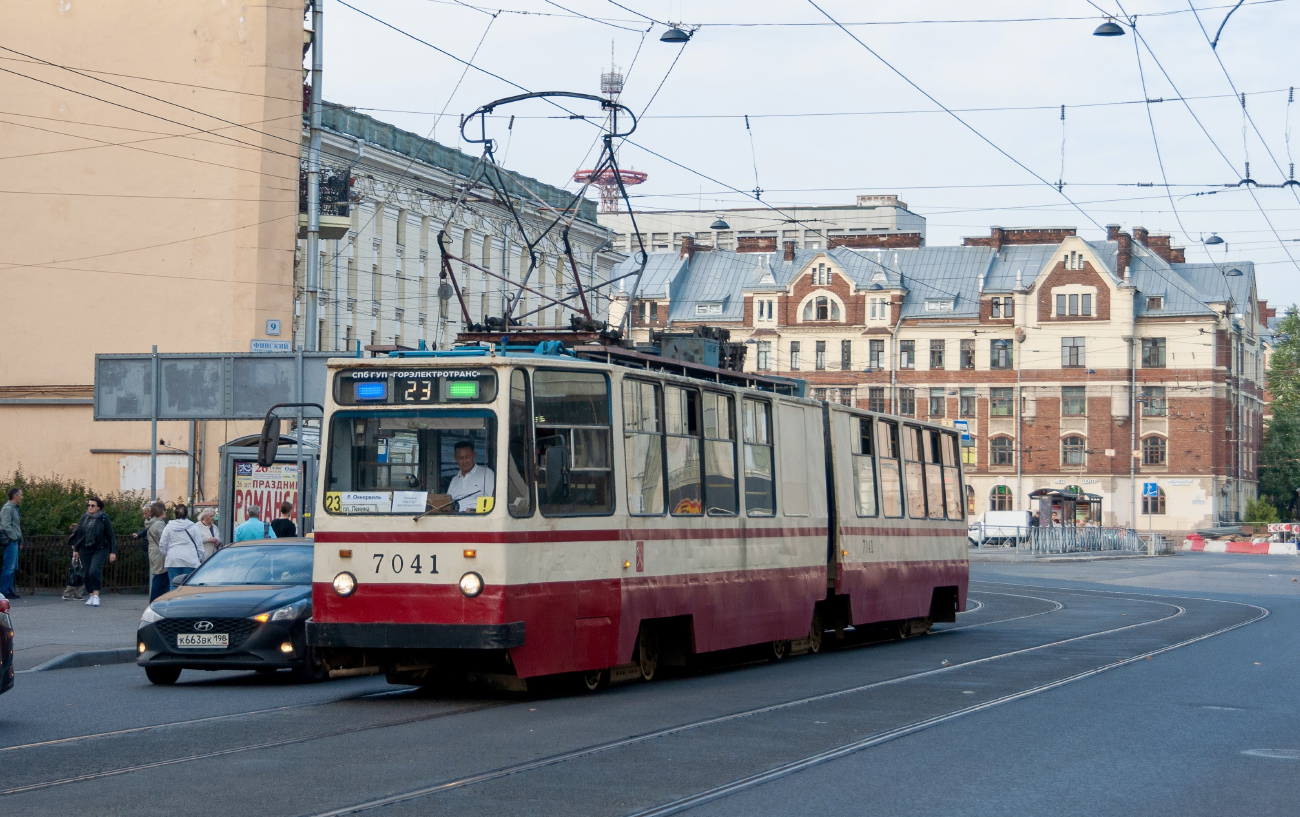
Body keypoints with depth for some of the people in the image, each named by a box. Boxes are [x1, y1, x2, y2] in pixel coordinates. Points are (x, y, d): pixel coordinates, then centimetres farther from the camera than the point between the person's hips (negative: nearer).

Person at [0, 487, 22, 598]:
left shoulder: (14, 508, 18)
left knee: (13, 567, 12)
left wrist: (19, 540, 17)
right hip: (10, 541, -10)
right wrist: (15, 537, -16)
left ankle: (10, 589, 18)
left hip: (14, 541, 10)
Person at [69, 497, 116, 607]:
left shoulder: (104, 518, -3)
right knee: (87, 573, 4)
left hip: (100, 550, -5)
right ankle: (91, 595, 15)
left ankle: (96, 595, -10)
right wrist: (75, 549, 13)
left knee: (94, 571, -20)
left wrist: (113, 552, -5)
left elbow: (111, 535, -2)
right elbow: (77, 534, 16)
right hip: (85, 550, 5)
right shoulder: (84, 518, 9)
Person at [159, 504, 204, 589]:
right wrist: (200, 559, 15)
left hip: (172, 561, 1)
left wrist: (165, 556, 22)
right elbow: (199, 545, 5)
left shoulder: (168, 527, 5)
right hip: (190, 561, -1)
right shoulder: (194, 527, 3)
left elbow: (162, 545, 7)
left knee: (174, 586, 3)